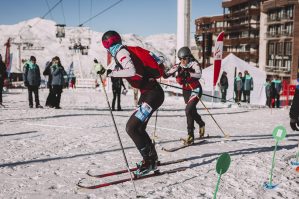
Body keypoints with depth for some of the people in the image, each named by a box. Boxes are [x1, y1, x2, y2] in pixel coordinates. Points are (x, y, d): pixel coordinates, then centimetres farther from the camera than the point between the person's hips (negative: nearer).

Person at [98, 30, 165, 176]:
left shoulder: (121, 52, -13)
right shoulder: (124, 51, 14)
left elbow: (132, 71, -30)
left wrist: (111, 72, -24)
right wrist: (107, 71, 26)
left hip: (152, 94, -10)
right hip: (148, 92, 10)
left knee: (132, 128, -11)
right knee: (137, 127, 16)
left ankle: (149, 161, 1)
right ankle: (151, 158, 29)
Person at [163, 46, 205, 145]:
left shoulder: (194, 64, -15)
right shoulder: (179, 66, -2)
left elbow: (199, 75, -33)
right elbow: (168, 73, -9)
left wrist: (187, 73, -45)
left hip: (195, 89, -6)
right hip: (185, 91, 6)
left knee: (188, 110, -22)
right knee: (192, 111, 20)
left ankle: (190, 135, -17)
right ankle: (201, 124, 50)